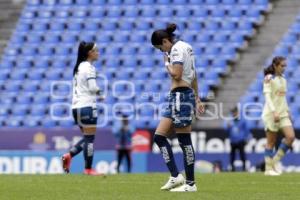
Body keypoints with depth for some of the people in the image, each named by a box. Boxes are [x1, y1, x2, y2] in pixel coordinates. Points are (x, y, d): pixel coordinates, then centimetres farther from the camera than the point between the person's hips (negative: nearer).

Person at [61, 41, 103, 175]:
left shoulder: (79, 67, 17)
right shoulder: (89, 67, -11)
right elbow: (93, 87, -18)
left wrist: (95, 94, 14)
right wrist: (99, 92, 2)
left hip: (77, 106, 9)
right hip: (87, 106, -9)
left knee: (87, 137, 16)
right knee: (89, 138, -3)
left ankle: (68, 156, 3)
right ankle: (88, 169, -2)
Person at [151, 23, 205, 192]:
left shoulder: (177, 49, -10)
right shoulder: (185, 47, 19)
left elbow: (176, 75, -19)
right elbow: (194, 76, 23)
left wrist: (167, 63, -2)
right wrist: (197, 99, 25)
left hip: (180, 96, -10)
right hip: (177, 97, 10)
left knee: (184, 141, -5)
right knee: (159, 136, 7)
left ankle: (190, 183, -1)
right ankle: (175, 176, 3)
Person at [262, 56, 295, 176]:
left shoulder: (283, 79, 14)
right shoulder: (269, 78, -8)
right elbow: (267, 96, -15)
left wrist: (287, 111, 14)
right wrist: (274, 112, -24)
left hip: (283, 114, 7)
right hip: (271, 114, -7)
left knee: (290, 136, -9)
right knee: (271, 142, -2)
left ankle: (275, 161, 5)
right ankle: (269, 168, 7)